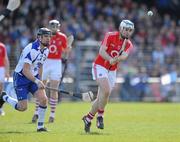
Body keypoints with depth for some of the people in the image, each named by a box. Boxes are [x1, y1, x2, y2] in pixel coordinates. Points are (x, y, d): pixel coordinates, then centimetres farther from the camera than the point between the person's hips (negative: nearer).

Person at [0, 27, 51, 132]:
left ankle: (40, 126, -1)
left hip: (34, 78, 7)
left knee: (44, 99, -14)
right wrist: (37, 81, -34)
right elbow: (25, 70, -27)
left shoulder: (46, 50, 2)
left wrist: (40, 81, 15)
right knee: (23, 107, -8)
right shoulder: (31, 49, -24)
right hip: (21, 78, -7)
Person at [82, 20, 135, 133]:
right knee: (106, 91, -25)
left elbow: (124, 56, -20)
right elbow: (102, 51, -21)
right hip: (100, 66, -5)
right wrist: (110, 59, -39)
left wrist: (117, 59, -43)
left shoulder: (128, 44, 0)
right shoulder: (110, 36, -11)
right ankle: (100, 116, -9)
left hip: (112, 71, 5)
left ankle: (88, 118, 23)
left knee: (101, 98, 6)